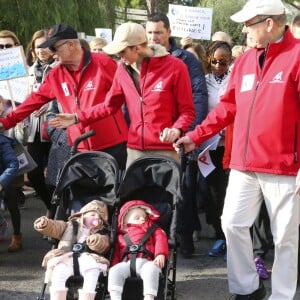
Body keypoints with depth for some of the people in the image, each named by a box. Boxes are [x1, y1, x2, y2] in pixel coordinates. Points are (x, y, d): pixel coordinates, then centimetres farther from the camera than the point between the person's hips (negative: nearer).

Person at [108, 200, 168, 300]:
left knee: (151, 269, -38)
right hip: (127, 263, 2)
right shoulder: (121, 236, 30)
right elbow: (116, 252, 22)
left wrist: (160, 254, -13)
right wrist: (114, 265, 2)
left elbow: (160, 239, 8)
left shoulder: (154, 230, 26)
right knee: (115, 270, -28)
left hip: (146, 261, -2)